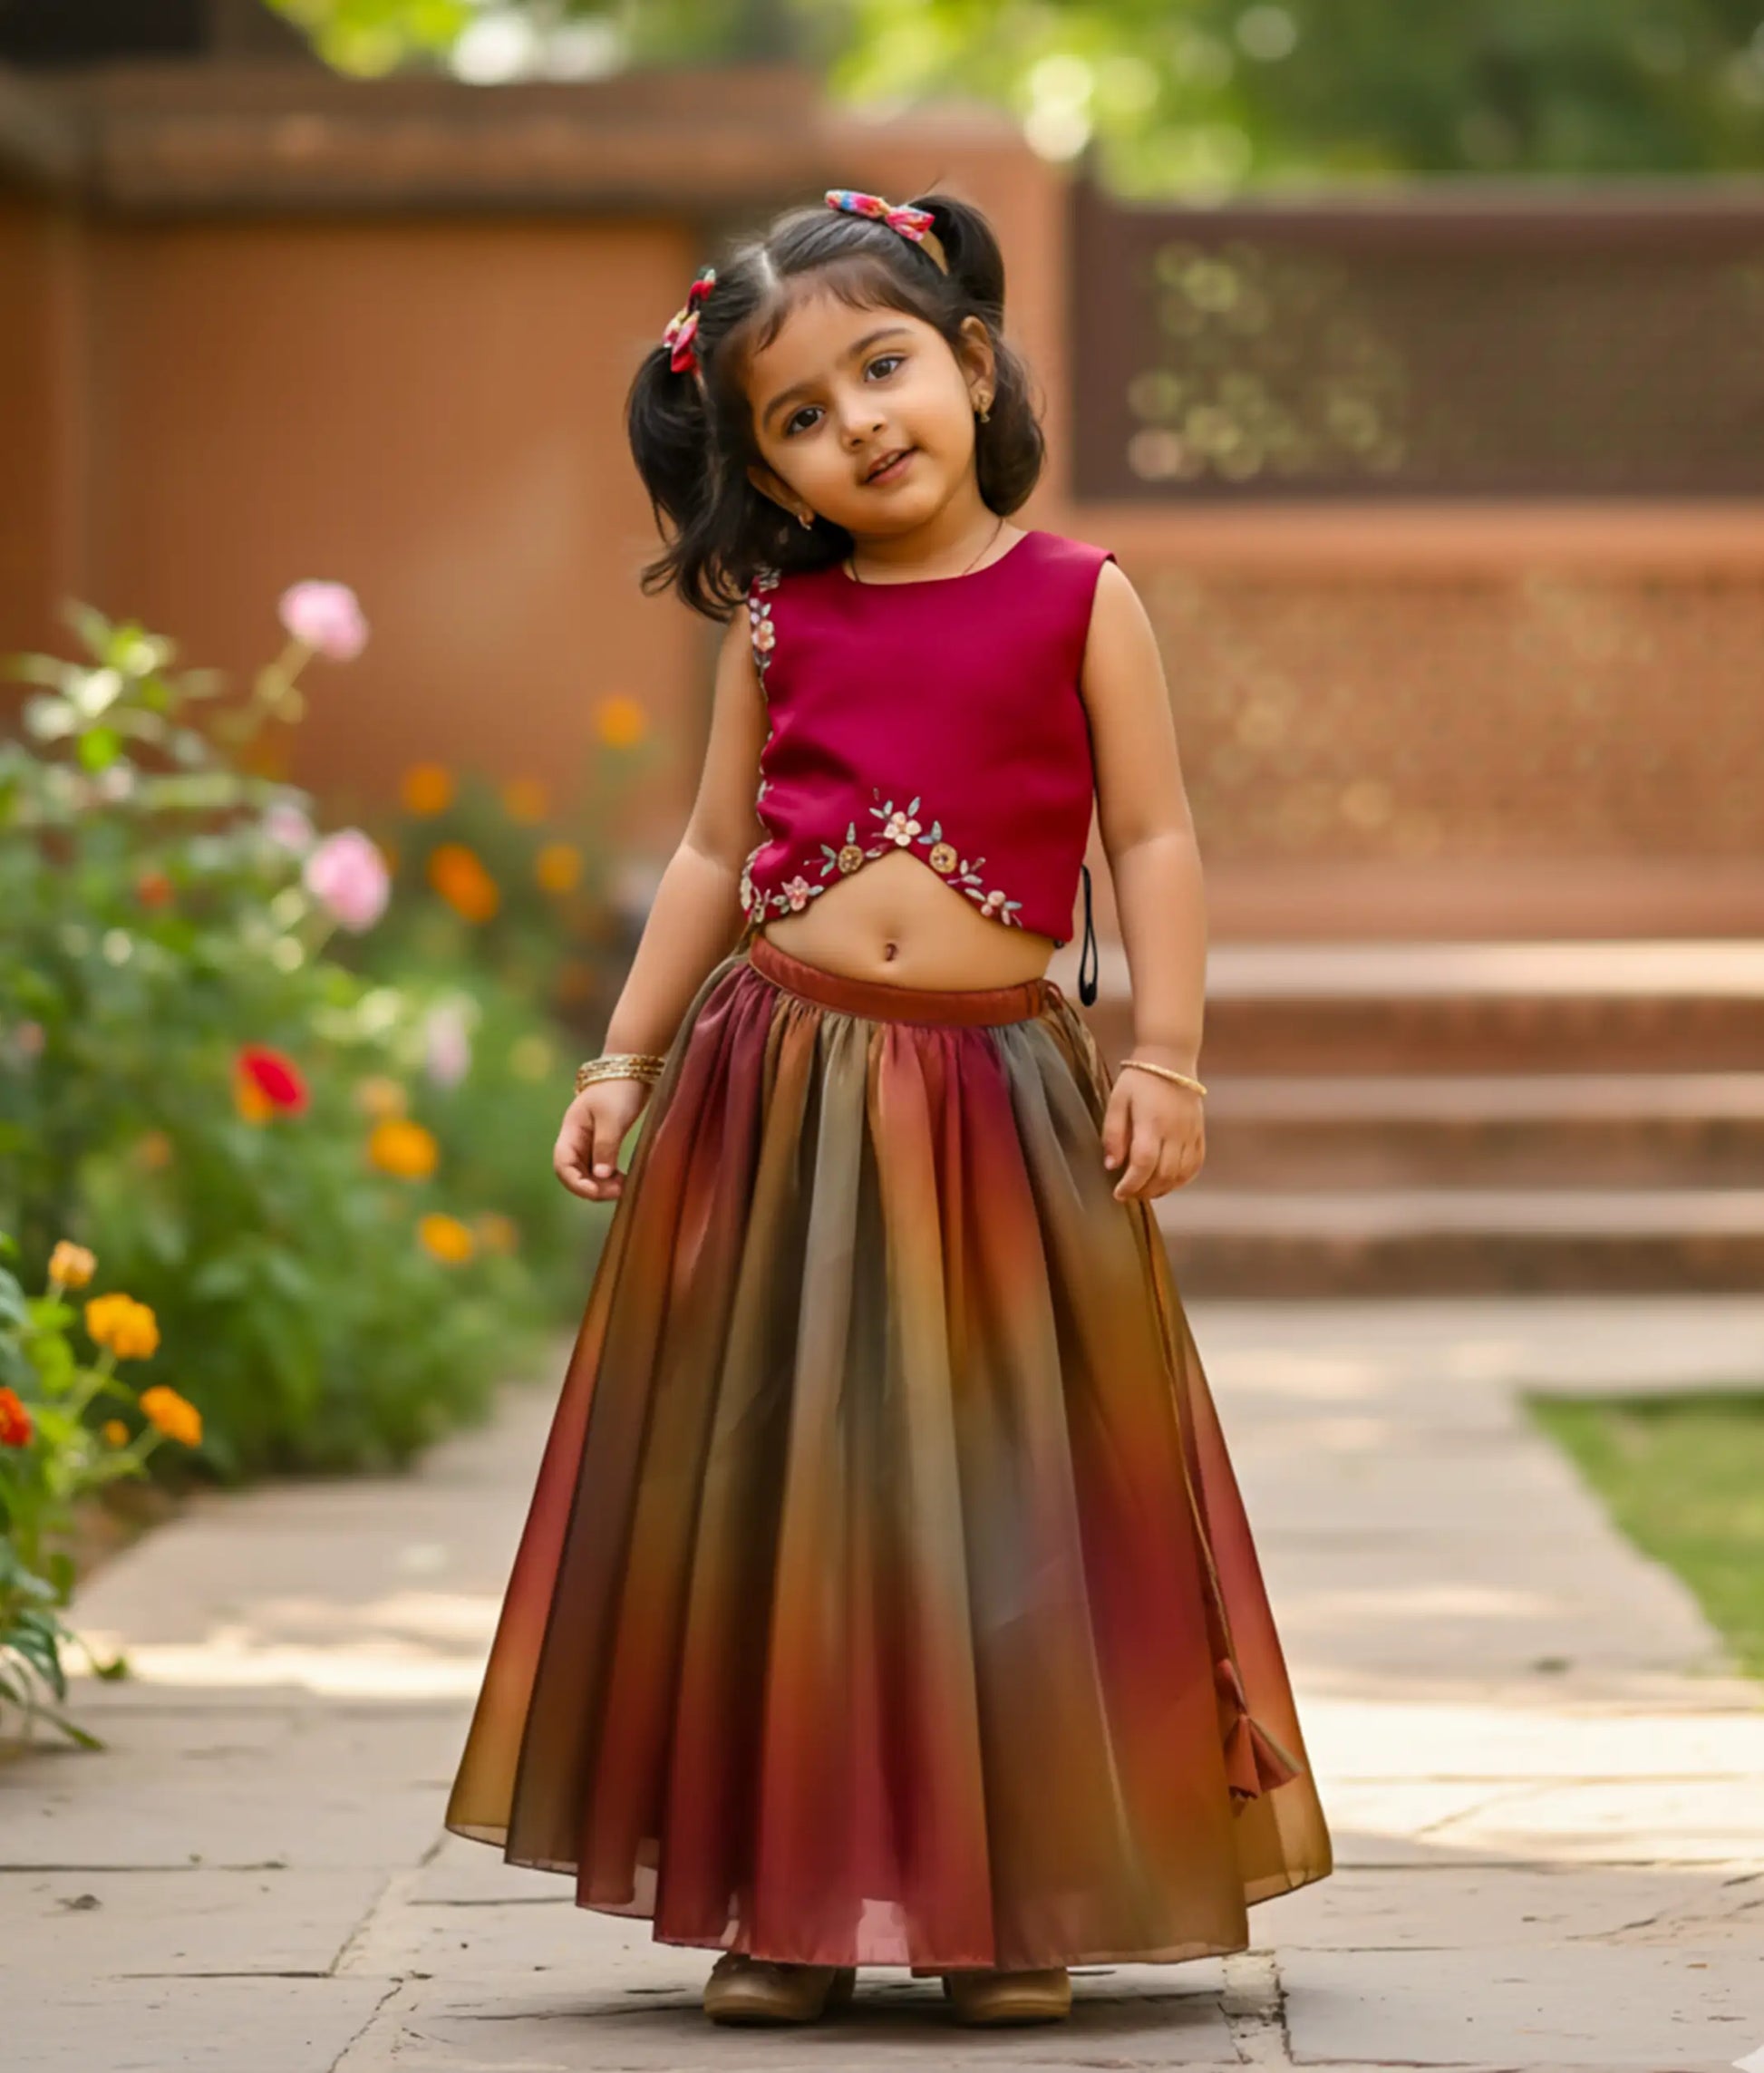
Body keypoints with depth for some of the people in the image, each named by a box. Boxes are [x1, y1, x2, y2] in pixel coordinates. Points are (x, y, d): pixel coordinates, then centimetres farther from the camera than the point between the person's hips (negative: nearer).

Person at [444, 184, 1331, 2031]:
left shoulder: (1078, 602, 0)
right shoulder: (777, 627, 7)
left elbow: (1152, 842, 0)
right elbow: (713, 858, 13)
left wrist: (1163, 1059, -8)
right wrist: (624, 1060, 9)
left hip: (1002, 1086, -2)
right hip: (782, 1086, 2)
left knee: (1007, 1502, 3)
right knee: (779, 1493, 4)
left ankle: (1016, 1903, 12)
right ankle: (786, 1897, 12)